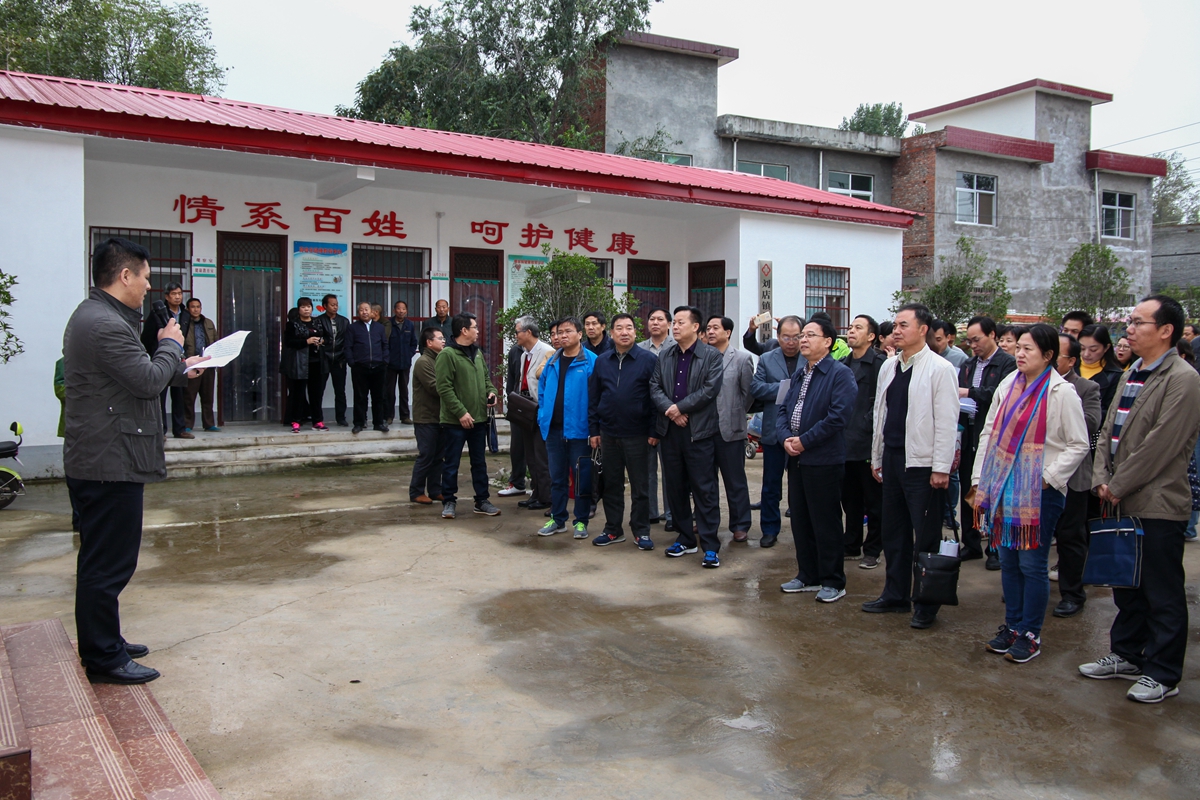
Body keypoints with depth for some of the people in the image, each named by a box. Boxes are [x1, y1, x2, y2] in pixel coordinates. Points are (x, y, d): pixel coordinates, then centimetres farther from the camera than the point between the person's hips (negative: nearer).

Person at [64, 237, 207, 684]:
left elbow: (135, 376, 20)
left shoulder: (94, 316, 15)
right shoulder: (106, 325, -21)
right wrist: (170, 345, -4)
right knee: (108, 563, -2)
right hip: (111, 463, -11)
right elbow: (148, 380, -19)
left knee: (103, 560, 19)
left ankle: (103, 644, 32)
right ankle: (103, 660, 8)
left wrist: (180, 369, 14)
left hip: (96, 459, 11)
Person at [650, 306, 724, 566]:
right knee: (674, 488, 11)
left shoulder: (712, 356, -2)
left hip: (699, 431, -5)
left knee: (704, 490, -3)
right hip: (670, 430, 5)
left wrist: (680, 407, -13)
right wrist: (669, 410, -11)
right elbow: (655, 387, 6)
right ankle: (685, 539, 24)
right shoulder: (665, 356, 13)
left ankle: (710, 547, 2)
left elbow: (710, 389, -12)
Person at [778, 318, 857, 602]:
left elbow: (838, 416, -19)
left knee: (826, 523, 0)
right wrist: (786, 438, -5)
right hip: (795, 458, 8)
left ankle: (833, 581, 11)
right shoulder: (798, 375, 16)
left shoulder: (840, 374, -10)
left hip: (824, 460, -8)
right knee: (800, 520, 13)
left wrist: (804, 441, -16)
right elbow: (783, 409, 14)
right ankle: (808, 575, 25)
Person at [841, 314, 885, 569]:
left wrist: (868, 425, -15)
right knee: (849, 498, 15)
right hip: (845, 442, 7)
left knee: (873, 500, 5)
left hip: (868, 443, -7)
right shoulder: (843, 364, 13)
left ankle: (873, 550, 16)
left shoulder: (879, 363, -9)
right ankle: (851, 546, 27)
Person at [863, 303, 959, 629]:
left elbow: (947, 421, -12)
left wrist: (941, 467, -15)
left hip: (922, 463, -7)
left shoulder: (940, 368, -9)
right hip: (892, 458, 7)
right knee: (893, 532, 14)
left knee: (926, 536, 2)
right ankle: (895, 595, 27)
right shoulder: (889, 367, 11)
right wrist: (877, 457, 15)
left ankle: (926, 605, 14)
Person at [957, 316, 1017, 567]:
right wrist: (958, 405, -4)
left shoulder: (1008, 364, -7)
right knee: (967, 492, 12)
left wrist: (970, 393, -19)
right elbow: (957, 395, 17)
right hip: (969, 436, 6)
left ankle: (995, 548, 14)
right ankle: (971, 544, 23)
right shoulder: (968, 364, 14)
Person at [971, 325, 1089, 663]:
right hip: (1003, 485, 5)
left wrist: (1048, 478, -13)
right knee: (1008, 561, 12)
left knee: (1032, 564, 0)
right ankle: (1011, 626, 25)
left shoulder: (1062, 392, -7)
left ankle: (1030, 635, 14)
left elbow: (1079, 445, -4)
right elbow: (989, 433, 10)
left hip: (1041, 492, -5)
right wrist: (980, 480, 5)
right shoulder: (1008, 385, 7)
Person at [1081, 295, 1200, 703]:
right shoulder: (1131, 375, 14)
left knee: (1163, 594, 3)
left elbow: (1161, 444, -19)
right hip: (1122, 502, 8)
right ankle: (1127, 655, 32)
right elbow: (1109, 430, 13)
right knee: (1126, 584, 19)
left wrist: (1120, 485, -14)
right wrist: (1102, 480, 1)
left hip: (1158, 505, -8)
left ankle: (1163, 674, 14)